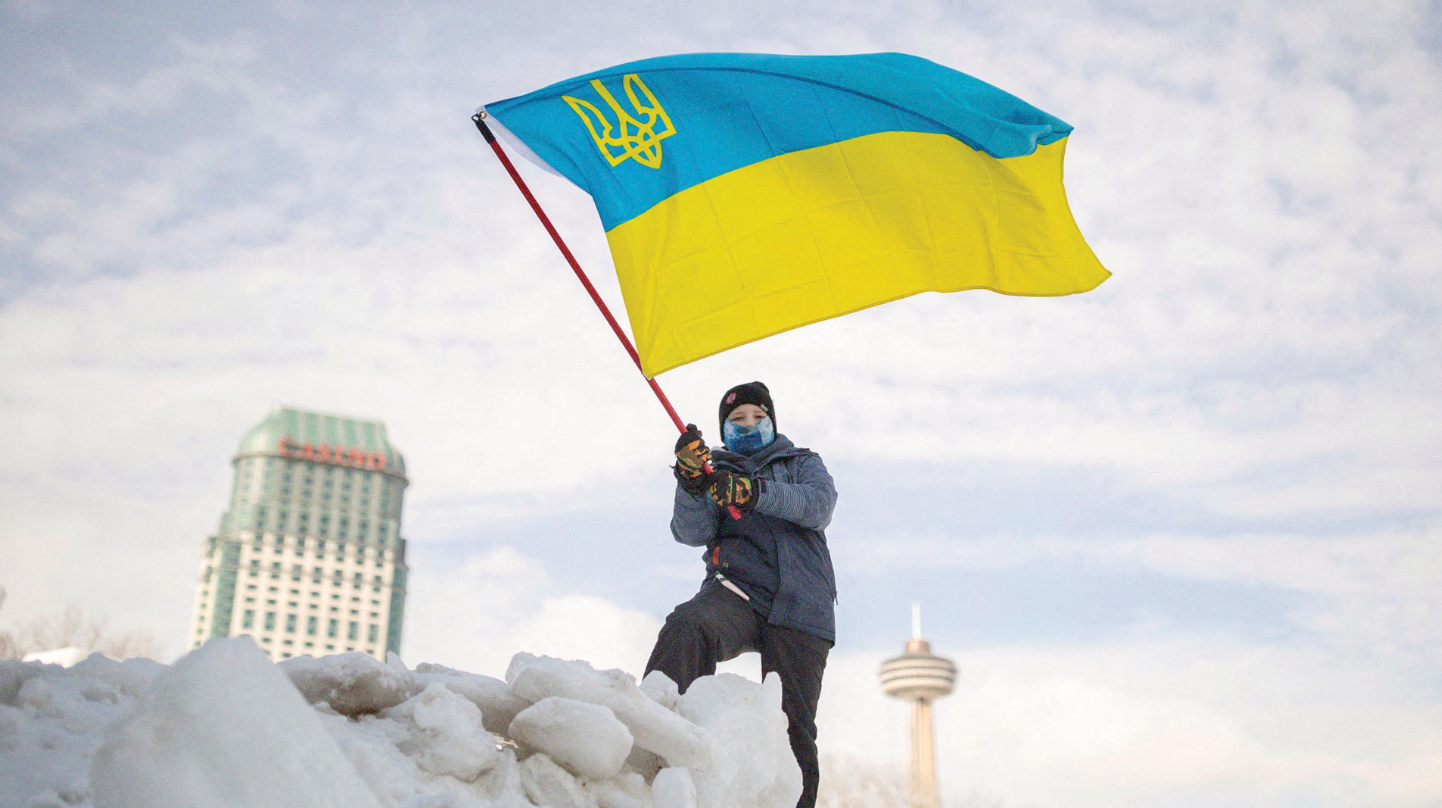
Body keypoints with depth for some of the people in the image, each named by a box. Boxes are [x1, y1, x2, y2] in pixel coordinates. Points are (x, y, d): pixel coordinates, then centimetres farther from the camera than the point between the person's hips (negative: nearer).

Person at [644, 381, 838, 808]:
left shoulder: (802, 463, 22)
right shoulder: (714, 470, 25)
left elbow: (819, 506, -2)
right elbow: (693, 533, 5)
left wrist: (755, 492, -19)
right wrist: (691, 485, -15)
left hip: (799, 605, 1)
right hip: (736, 590, 0)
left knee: (793, 730, -8)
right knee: (685, 629, -34)